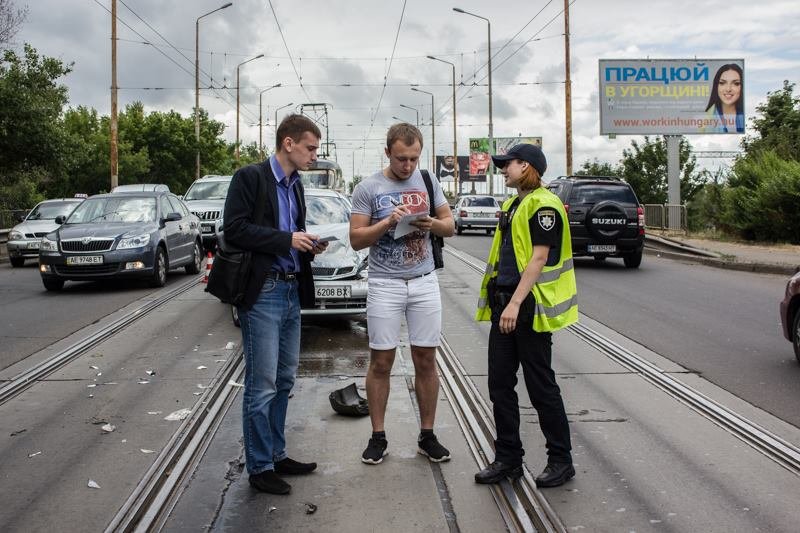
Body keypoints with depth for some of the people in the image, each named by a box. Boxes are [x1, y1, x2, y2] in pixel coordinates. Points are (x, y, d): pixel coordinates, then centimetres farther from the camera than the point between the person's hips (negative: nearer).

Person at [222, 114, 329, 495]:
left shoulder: (295, 184, 15)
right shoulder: (250, 177, -9)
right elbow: (234, 229, -16)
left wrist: (308, 244, 2)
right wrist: (287, 240, -18)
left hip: (291, 291, 8)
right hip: (262, 292, -8)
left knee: (284, 381, 14)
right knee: (262, 385, -2)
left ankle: (276, 455, 26)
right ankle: (260, 467, 10)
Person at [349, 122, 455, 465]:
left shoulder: (427, 181, 6)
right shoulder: (369, 188, -4)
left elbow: (450, 226, 9)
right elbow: (356, 239, -6)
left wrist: (433, 224, -13)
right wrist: (387, 222, -21)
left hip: (424, 282, 3)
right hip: (384, 285, -2)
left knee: (426, 360, 6)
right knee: (381, 362, 3)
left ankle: (427, 436, 18)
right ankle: (378, 437, 15)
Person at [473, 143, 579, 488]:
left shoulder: (543, 204, -12)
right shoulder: (512, 205, 18)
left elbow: (539, 257, -18)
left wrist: (515, 303, -23)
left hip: (529, 308, -9)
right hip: (504, 305, 9)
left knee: (541, 387, 1)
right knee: (500, 385, 10)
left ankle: (561, 460, 16)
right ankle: (508, 459, 21)